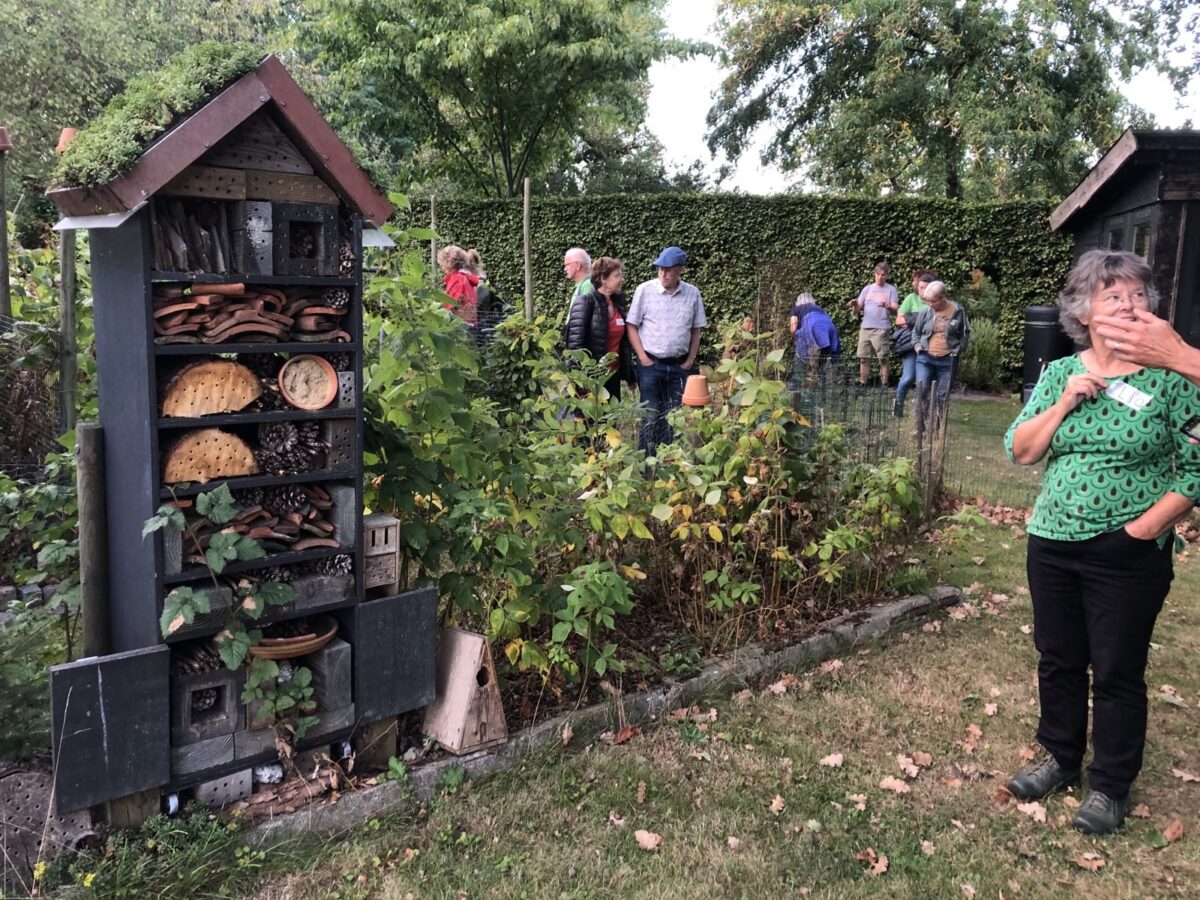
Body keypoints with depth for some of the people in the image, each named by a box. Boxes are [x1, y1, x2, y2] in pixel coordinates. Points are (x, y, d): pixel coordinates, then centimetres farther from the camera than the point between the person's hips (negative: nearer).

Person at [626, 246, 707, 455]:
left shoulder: (692, 294, 2)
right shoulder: (645, 290, -6)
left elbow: (696, 330, 11)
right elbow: (631, 326, -3)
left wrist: (690, 361, 3)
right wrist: (643, 358, -8)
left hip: (679, 366, 3)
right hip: (651, 364, -3)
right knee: (651, 415, -1)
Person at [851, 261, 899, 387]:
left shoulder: (891, 289, 4)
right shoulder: (867, 289, 14)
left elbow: (895, 309, -3)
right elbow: (858, 309, 12)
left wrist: (888, 306, -25)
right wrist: (855, 304, -12)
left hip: (881, 329, -4)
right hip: (865, 328, 4)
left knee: (883, 358, -3)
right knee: (863, 358, 4)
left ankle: (884, 384, 2)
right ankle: (862, 384, 11)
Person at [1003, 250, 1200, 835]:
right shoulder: (1059, 373, 3)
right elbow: (1020, 451, 0)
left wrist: (1149, 525, -16)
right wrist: (1065, 402, -13)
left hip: (1127, 553, -3)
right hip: (1053, 544, 4)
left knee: (1117, 672, 7)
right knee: (1057, 660, 16)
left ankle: (1111, 787, 25)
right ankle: (1061, 759, 36)